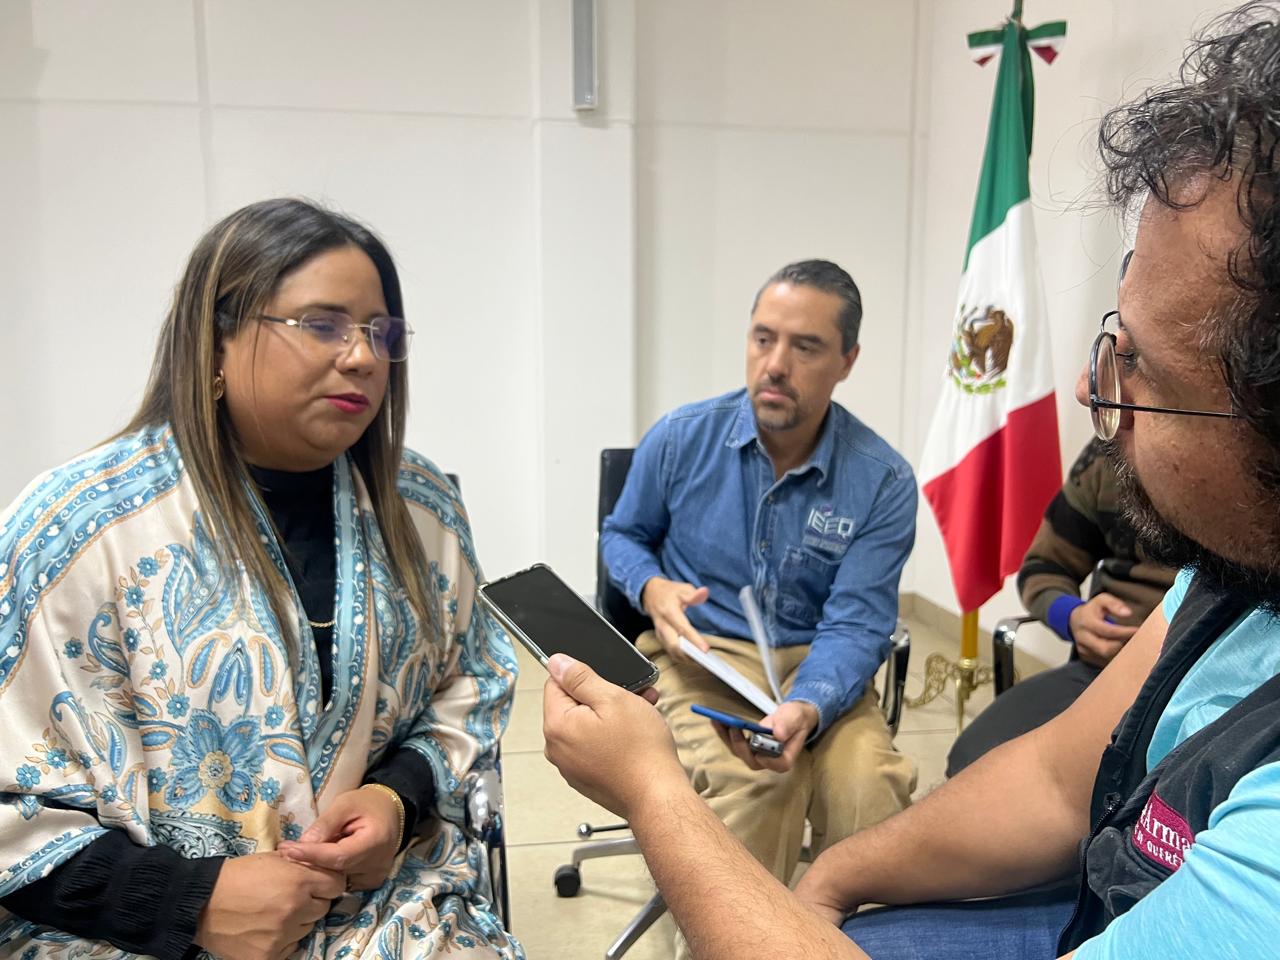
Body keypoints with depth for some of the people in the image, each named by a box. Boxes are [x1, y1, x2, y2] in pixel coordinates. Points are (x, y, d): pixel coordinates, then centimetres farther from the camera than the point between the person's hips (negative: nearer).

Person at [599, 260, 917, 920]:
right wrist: (651, 588, -10)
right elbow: (621, 535, 13)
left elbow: (855, 627, -11)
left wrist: (805, 708, -32)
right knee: (747, 786, -33)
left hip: (815, 663, 1)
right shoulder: (680, 439, -3)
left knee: (873, 788, -30)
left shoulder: (883, 484, -7)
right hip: (703, 652, 0)